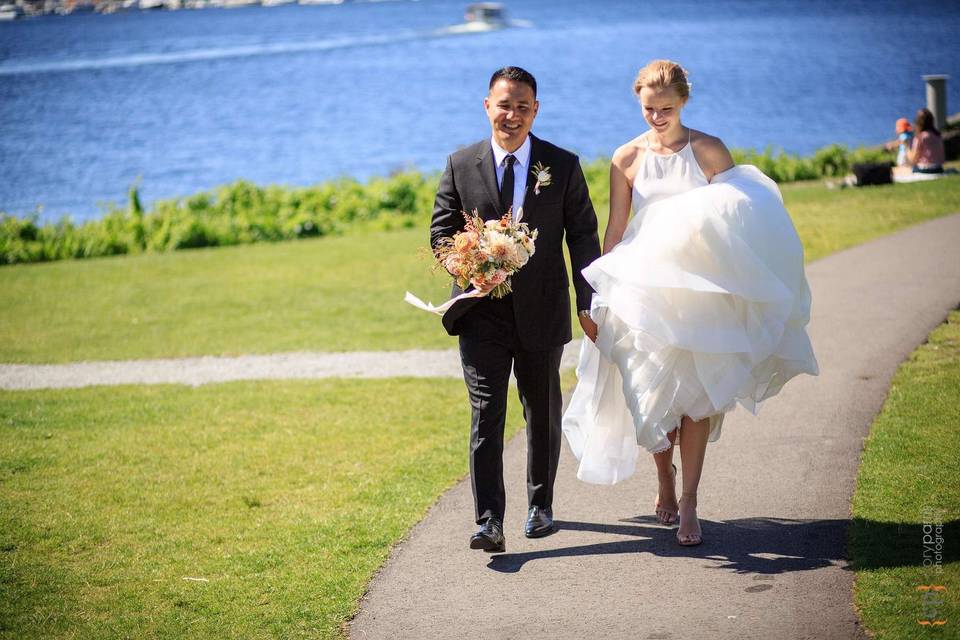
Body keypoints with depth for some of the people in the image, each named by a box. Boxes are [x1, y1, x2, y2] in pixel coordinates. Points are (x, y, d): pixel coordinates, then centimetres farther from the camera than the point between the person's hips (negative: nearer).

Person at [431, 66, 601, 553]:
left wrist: (589, 302, -5)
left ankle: (540, 504, 33)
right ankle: (489, 522, -12)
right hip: (482, 311, -1)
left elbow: (583, 235, 1)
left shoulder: (563, 165, 0)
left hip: (542, 310, 1)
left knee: (542, 412, 15)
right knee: (486, 415, -9)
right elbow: (441, 230, 4)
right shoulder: (460, 166, 1)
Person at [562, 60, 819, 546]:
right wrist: (602, 296, 6)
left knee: (696, 394, -5)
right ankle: (664, 479, 29)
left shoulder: (710, 151, 0)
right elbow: (615, 230, 8)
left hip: (701, 290, -1)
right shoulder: (626, 159, 4)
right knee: (653, 391, 4)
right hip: (644, 286, 1)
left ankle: (688, 504, -3)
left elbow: (738, 219, 2)